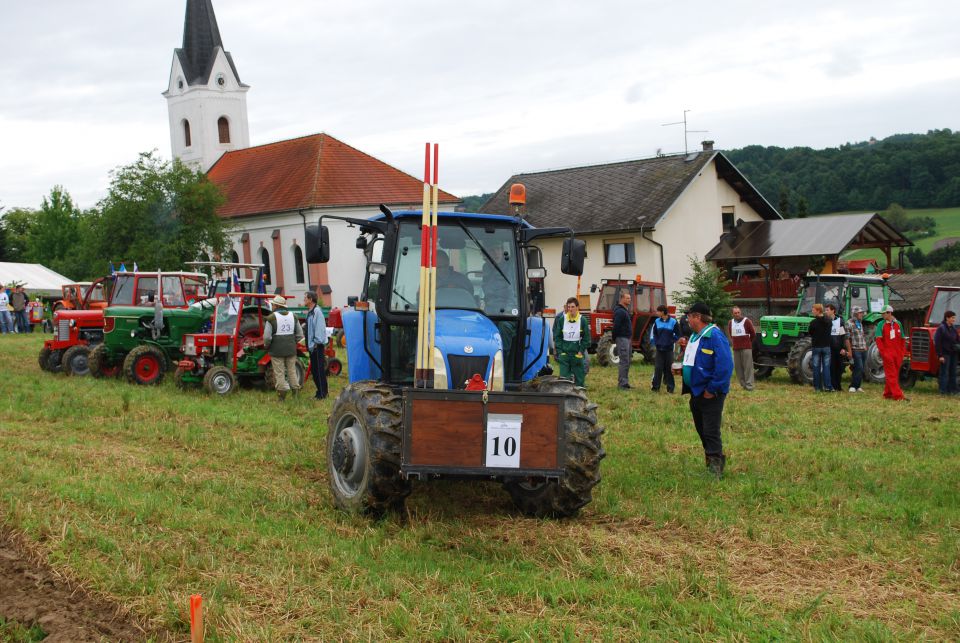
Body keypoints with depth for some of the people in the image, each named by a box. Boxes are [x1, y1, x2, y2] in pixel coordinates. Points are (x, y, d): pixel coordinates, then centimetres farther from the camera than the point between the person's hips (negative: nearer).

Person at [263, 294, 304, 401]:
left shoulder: (271, 318, -12)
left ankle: (282, 396, 0)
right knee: (292, 371, 14)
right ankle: (296, 392, 16)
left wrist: (266, 346, 2)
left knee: (279, 373, 1)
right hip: (291, 350, 5)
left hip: (277, 351, -5)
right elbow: (300, 335, 8)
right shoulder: (293, 316, 5)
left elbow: (267, 337, -16)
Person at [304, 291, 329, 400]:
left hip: (317, 346, -10)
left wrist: (316, 343, -19)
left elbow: (320, 328, -20)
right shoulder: (310, 312, 13)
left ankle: (322, 393, 0)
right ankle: (320, 391, 23)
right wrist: (309, 344, 14)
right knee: (314, 370, 15)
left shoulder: (317, 312, -16)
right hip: (312, 346, 10)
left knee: (319, 370, -5)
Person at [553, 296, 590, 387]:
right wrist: (560, 351, -3)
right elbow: (557, 336, 5)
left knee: (579, 376, 6)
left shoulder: (582, 320, -2)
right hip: (564, 353, 1)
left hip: (577, 353, -1)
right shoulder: (561, 319, 1)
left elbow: (586, 338, 3)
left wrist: (581, 351, -6)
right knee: (564, 376, -2)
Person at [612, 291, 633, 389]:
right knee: (624, 361, -9)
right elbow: (616, 326, -20)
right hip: (622, 338, -10)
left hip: (627, 338, 10)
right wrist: (614, 339, -17)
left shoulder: (626, 310, 16)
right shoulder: (619, 311, -16)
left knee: (627, 361, 13)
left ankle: (625, 382, 18)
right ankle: (622, 383, -5)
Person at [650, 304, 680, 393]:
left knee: (669, 369, 3)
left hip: (669, 349, -2)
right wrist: (654, 342, 3)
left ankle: (670, 388, 11)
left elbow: (677, 335, 1)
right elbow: (653, 333, 14)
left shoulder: (673, 322, -7)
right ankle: (655, 386, 4)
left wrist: (671, 342, -5)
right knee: (658, 368, 0)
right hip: (659, 349, 2)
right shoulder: (657, 321, 3)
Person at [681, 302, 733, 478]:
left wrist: (712, 389, -23)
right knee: (702, 430, 17)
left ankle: (715, 469, -3)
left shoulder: (714, 336, -19)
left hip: (710, 395, -10)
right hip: (696, 393, 10)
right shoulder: (695, 336, 12)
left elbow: (725, 365, -25)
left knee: (711, 432, -7)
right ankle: (715, 459, 29)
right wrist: (682, 368, 8)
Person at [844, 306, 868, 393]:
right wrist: (849, 350, -16)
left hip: (863, 350, 8)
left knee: (861, 370, 9)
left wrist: (865, 346, 17)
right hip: (855, 350, -8)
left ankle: (857, 386, 16)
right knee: (859, 368, -14)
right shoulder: (849, 323, -8)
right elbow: (847, 338, -12)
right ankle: (852, 387, -7)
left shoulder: (860, 323, 16)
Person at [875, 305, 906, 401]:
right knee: (891, 375, -6)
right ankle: (897, 395, -11)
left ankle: (888, 393, 20)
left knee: (895, 374, 9)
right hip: (887, 354, -5)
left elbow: (902, 339, 14)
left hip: (897, 354, 5)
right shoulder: (881, 325, -3)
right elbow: (878, 340, -8)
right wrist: (883, 353, -15)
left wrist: (902, 352, 6)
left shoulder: (898, 324, 8)